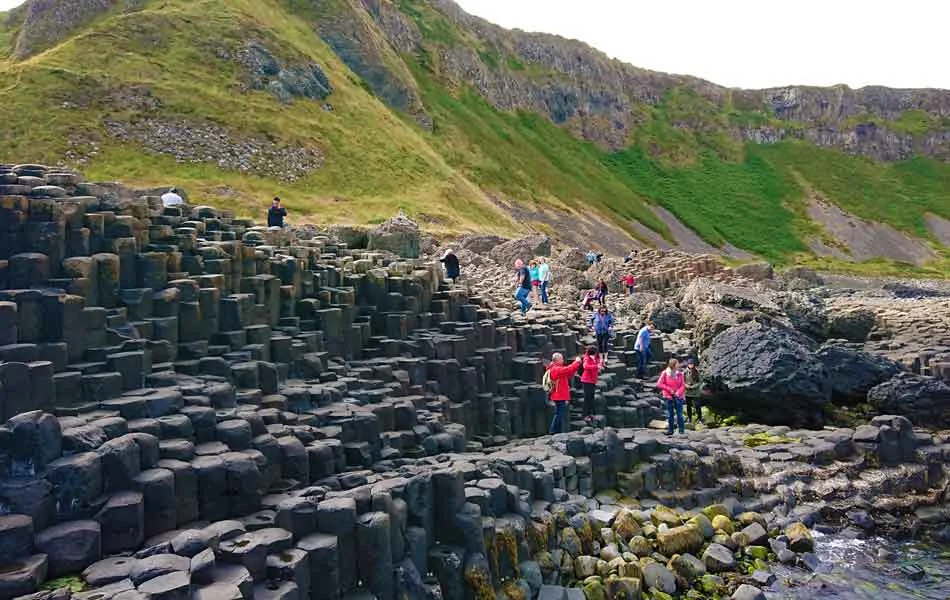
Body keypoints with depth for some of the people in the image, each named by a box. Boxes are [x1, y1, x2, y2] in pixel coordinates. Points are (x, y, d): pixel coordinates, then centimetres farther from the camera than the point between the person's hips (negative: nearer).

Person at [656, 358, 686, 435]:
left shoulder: (680, 374, 0)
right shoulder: (665, 373, -6)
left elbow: (683, 385, 1)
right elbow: (659, 384, -6)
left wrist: (679, 392, -16)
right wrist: (669, 389, -10)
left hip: (678, 396, 1)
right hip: (669, 396, -1)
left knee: (679, 413, 1)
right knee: (670, 414, 7)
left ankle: (681, 430, 8)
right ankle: (670, 430, 15)